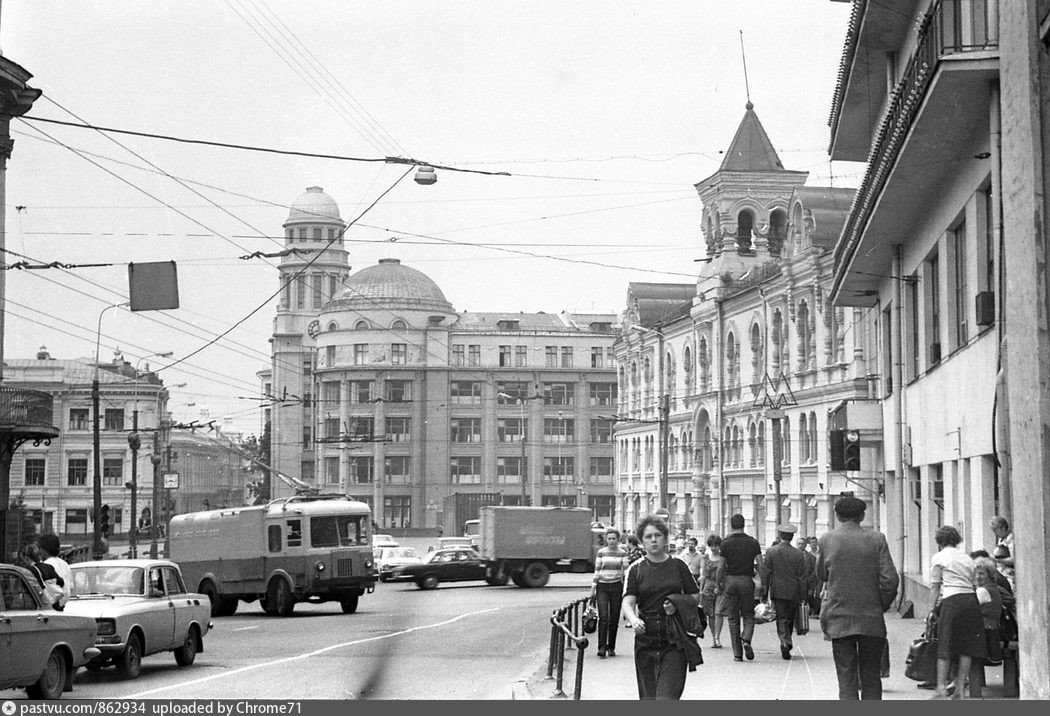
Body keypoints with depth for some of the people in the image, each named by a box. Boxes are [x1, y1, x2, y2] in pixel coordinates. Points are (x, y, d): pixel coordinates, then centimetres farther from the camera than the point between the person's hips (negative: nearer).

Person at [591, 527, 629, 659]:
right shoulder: (601, 552, 4)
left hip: (616, 587, 1)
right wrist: (593, 587, 2)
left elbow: (626, 571, 1)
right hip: (602, 587, -1)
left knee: (614, 619, 4)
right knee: (603, 617, -12)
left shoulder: (623, 553, 4)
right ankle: (602, 647, -12)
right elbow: (597, 570, 6)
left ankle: (611, 647, 15)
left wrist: (626, 588, -7)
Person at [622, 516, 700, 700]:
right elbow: (628, 602, -9)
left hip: (674, 642, -1)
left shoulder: (678, 566, 5)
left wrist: (677, 605, -10)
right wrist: (634, 619, -31)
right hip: (645, 641, 1)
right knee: (648, 697, 8)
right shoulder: (636, 569, 3)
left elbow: (695, 596, 11)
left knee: (667, 696, -13)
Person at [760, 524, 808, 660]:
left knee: (781, 619, -1)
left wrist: (763, 593, 2)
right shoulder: (798, 554, 0)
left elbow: (766, 573, -2)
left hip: (777, 591, -1)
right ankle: (786, 643, 22)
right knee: (790, 619, 14)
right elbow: (802, 577, 1)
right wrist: (802, 596, 7)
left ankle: (785, 642, -21)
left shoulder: (771, 551, -3)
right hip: (793, 592, 1)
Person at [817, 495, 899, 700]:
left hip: (839, 621, 0)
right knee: (871, 679, 13)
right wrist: (882, 606, 6)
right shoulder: (877, 540, -5)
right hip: (871, 621, 0)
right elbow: (890, 580, -8)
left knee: (846, 681, 2)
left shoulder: (826, 540, -2)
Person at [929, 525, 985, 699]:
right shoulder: (967, 558, 21)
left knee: (945, 645, -2)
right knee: (967, 647, 6)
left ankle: (941, 688, -4)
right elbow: (973, 582, 16)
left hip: (952, 600, -5)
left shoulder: (939, 557, 5)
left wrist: (935, 606, 8)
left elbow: (934, 587, 2)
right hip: (971, 599, 5)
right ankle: (960, 688, 7)